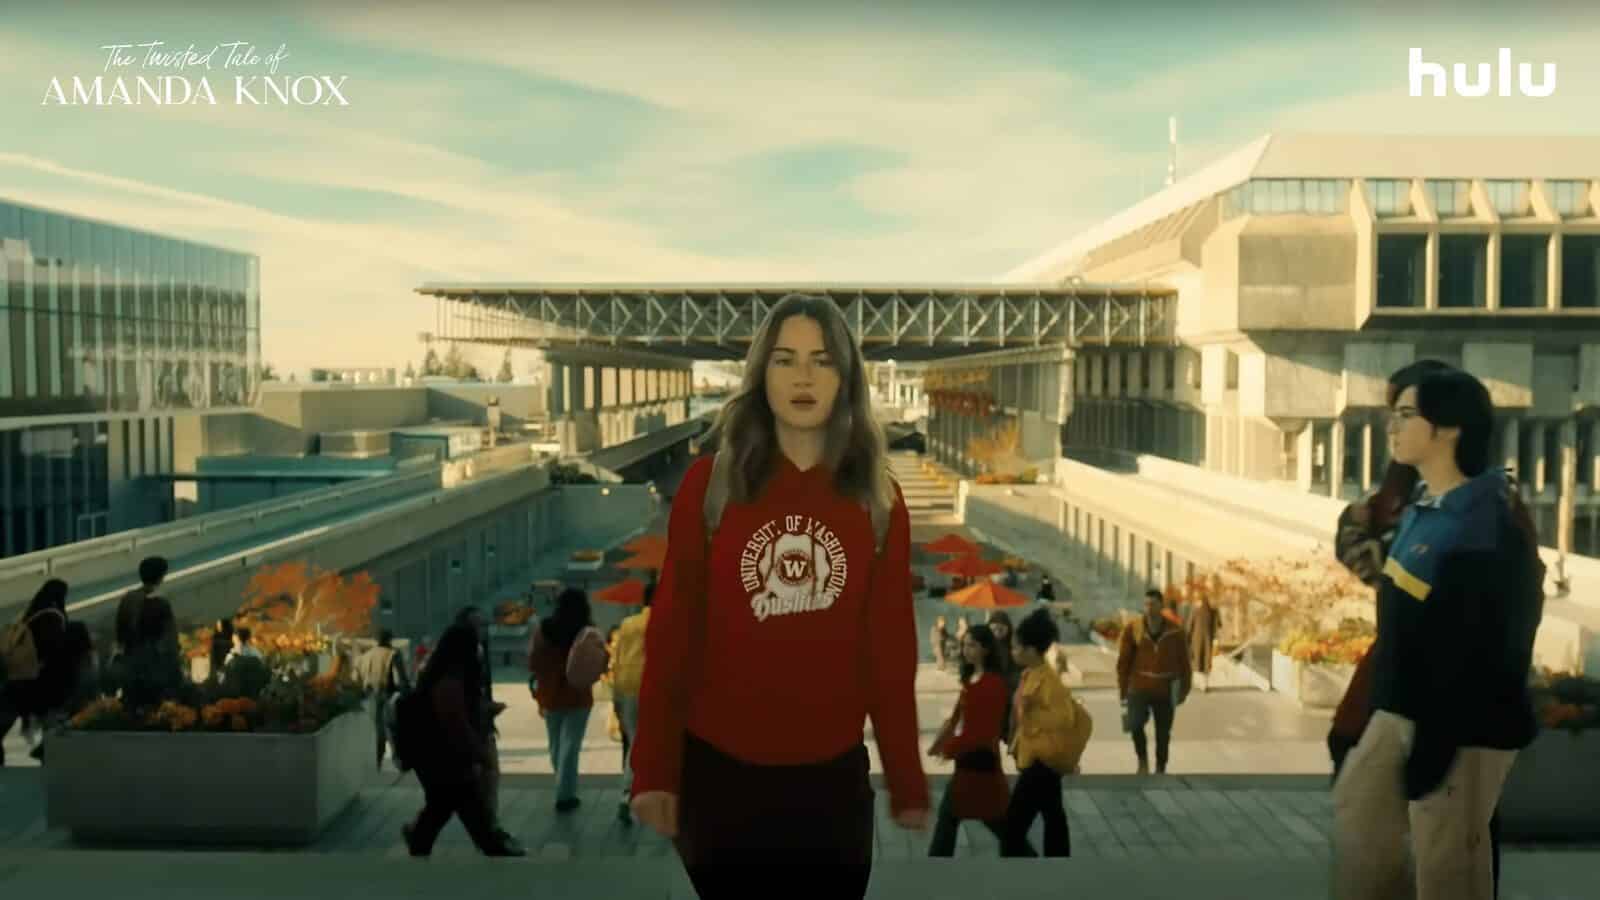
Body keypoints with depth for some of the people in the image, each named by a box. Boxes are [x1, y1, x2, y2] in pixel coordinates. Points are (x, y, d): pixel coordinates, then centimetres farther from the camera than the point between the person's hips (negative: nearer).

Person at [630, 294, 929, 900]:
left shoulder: (879, 499, 0)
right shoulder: (709, 483, -4)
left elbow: (893, 648, 1)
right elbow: (670, 630, -4)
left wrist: (908, 785, 3)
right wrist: (653, 771, -6)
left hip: (834, 777, 2)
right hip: (718, 770, -1)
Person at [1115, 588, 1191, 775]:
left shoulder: (1175, 631, -5)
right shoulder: (1133, 630, -5)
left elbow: (1183, 662, 7)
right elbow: (1123, 662, 1)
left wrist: (1184, 689, 8)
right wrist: (1123, 692, 1)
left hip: (1165, 691, 1)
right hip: (1139, 689, -1)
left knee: (1163, 735, 7)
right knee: (1135, 724, -22)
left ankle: (1160, 770, 25)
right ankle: (1142, 759, 3)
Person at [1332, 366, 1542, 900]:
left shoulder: (1485, 528, -23)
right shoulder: (1423, 508, 6)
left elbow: (1480, 656, -23)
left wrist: (1432, 751, -21)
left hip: (1462, 725, -9)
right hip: (1403, 709, 9)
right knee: (1356, 805, 18)